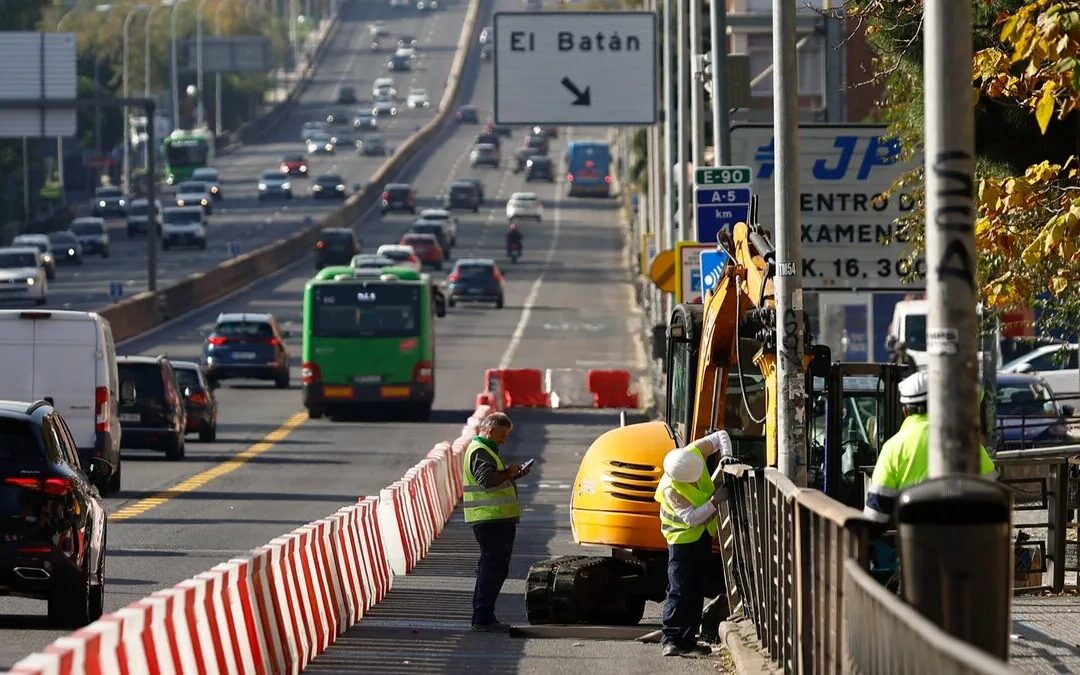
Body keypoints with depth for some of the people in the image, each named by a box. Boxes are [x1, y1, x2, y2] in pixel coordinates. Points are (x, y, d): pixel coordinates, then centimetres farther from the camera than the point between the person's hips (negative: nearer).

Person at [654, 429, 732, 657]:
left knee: (696, 591, 10)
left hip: (703, 534, 7)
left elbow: (720, 436, -4)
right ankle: (671, 640, -10)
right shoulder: (670, 490, -32)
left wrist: (727, 457, -18)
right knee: (679, 590, -11)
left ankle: (687, 640, 15)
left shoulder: (695, 452, -18)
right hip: (682, 537, -7)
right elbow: (691, 518, -30)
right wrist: (714, 502, -37)